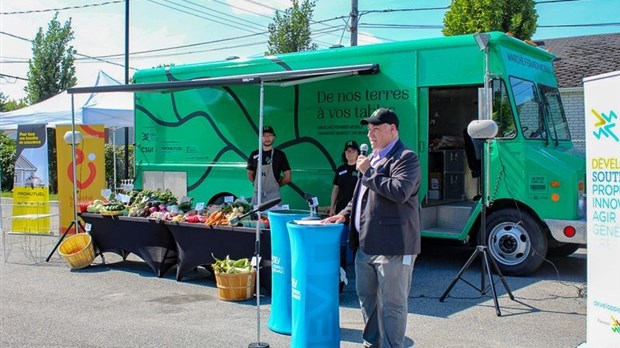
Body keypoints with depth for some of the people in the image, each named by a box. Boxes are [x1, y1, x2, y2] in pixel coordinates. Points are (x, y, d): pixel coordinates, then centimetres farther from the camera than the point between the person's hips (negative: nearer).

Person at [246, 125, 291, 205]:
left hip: (273, 195, -3)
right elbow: (250, 175, 18)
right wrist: (259, 185, 8)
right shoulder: (254, 154, 10)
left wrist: (275, 185, 6)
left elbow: (287, 178, 2)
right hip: (257, 194, 3)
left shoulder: (280, 155, 1)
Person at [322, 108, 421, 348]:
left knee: (392, 303, -1)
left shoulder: (406, 158, -9)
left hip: (392, 246, -9)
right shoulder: (373, 157, 18)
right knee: (366, 297, 19)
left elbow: (400, 192, -26)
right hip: (366, 244, 9)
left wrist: (368, 172, -17)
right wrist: (345, 215, 13)